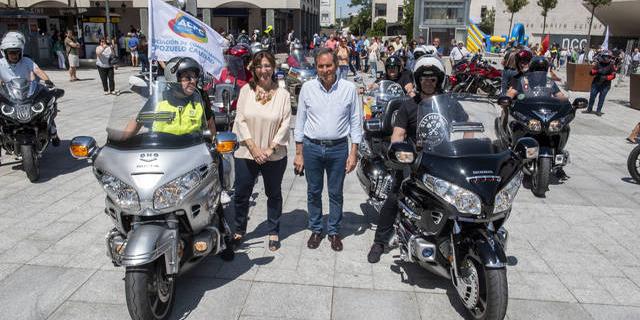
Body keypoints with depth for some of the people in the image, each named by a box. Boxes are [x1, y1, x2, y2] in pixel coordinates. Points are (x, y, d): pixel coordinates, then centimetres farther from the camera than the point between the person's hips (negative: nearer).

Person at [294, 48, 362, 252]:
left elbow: (356, 122, 2)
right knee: (313, 192, 12)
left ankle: (334, 231, 26)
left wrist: (354, 153, -3)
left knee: (336, 193, 10)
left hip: (338, 148, -1)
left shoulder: (349, 88, -2)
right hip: (311, 148, 1)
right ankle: (316, 230, 29)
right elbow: (300, 121, 4)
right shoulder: (308, 88, 0)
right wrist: (299, 154, 2)